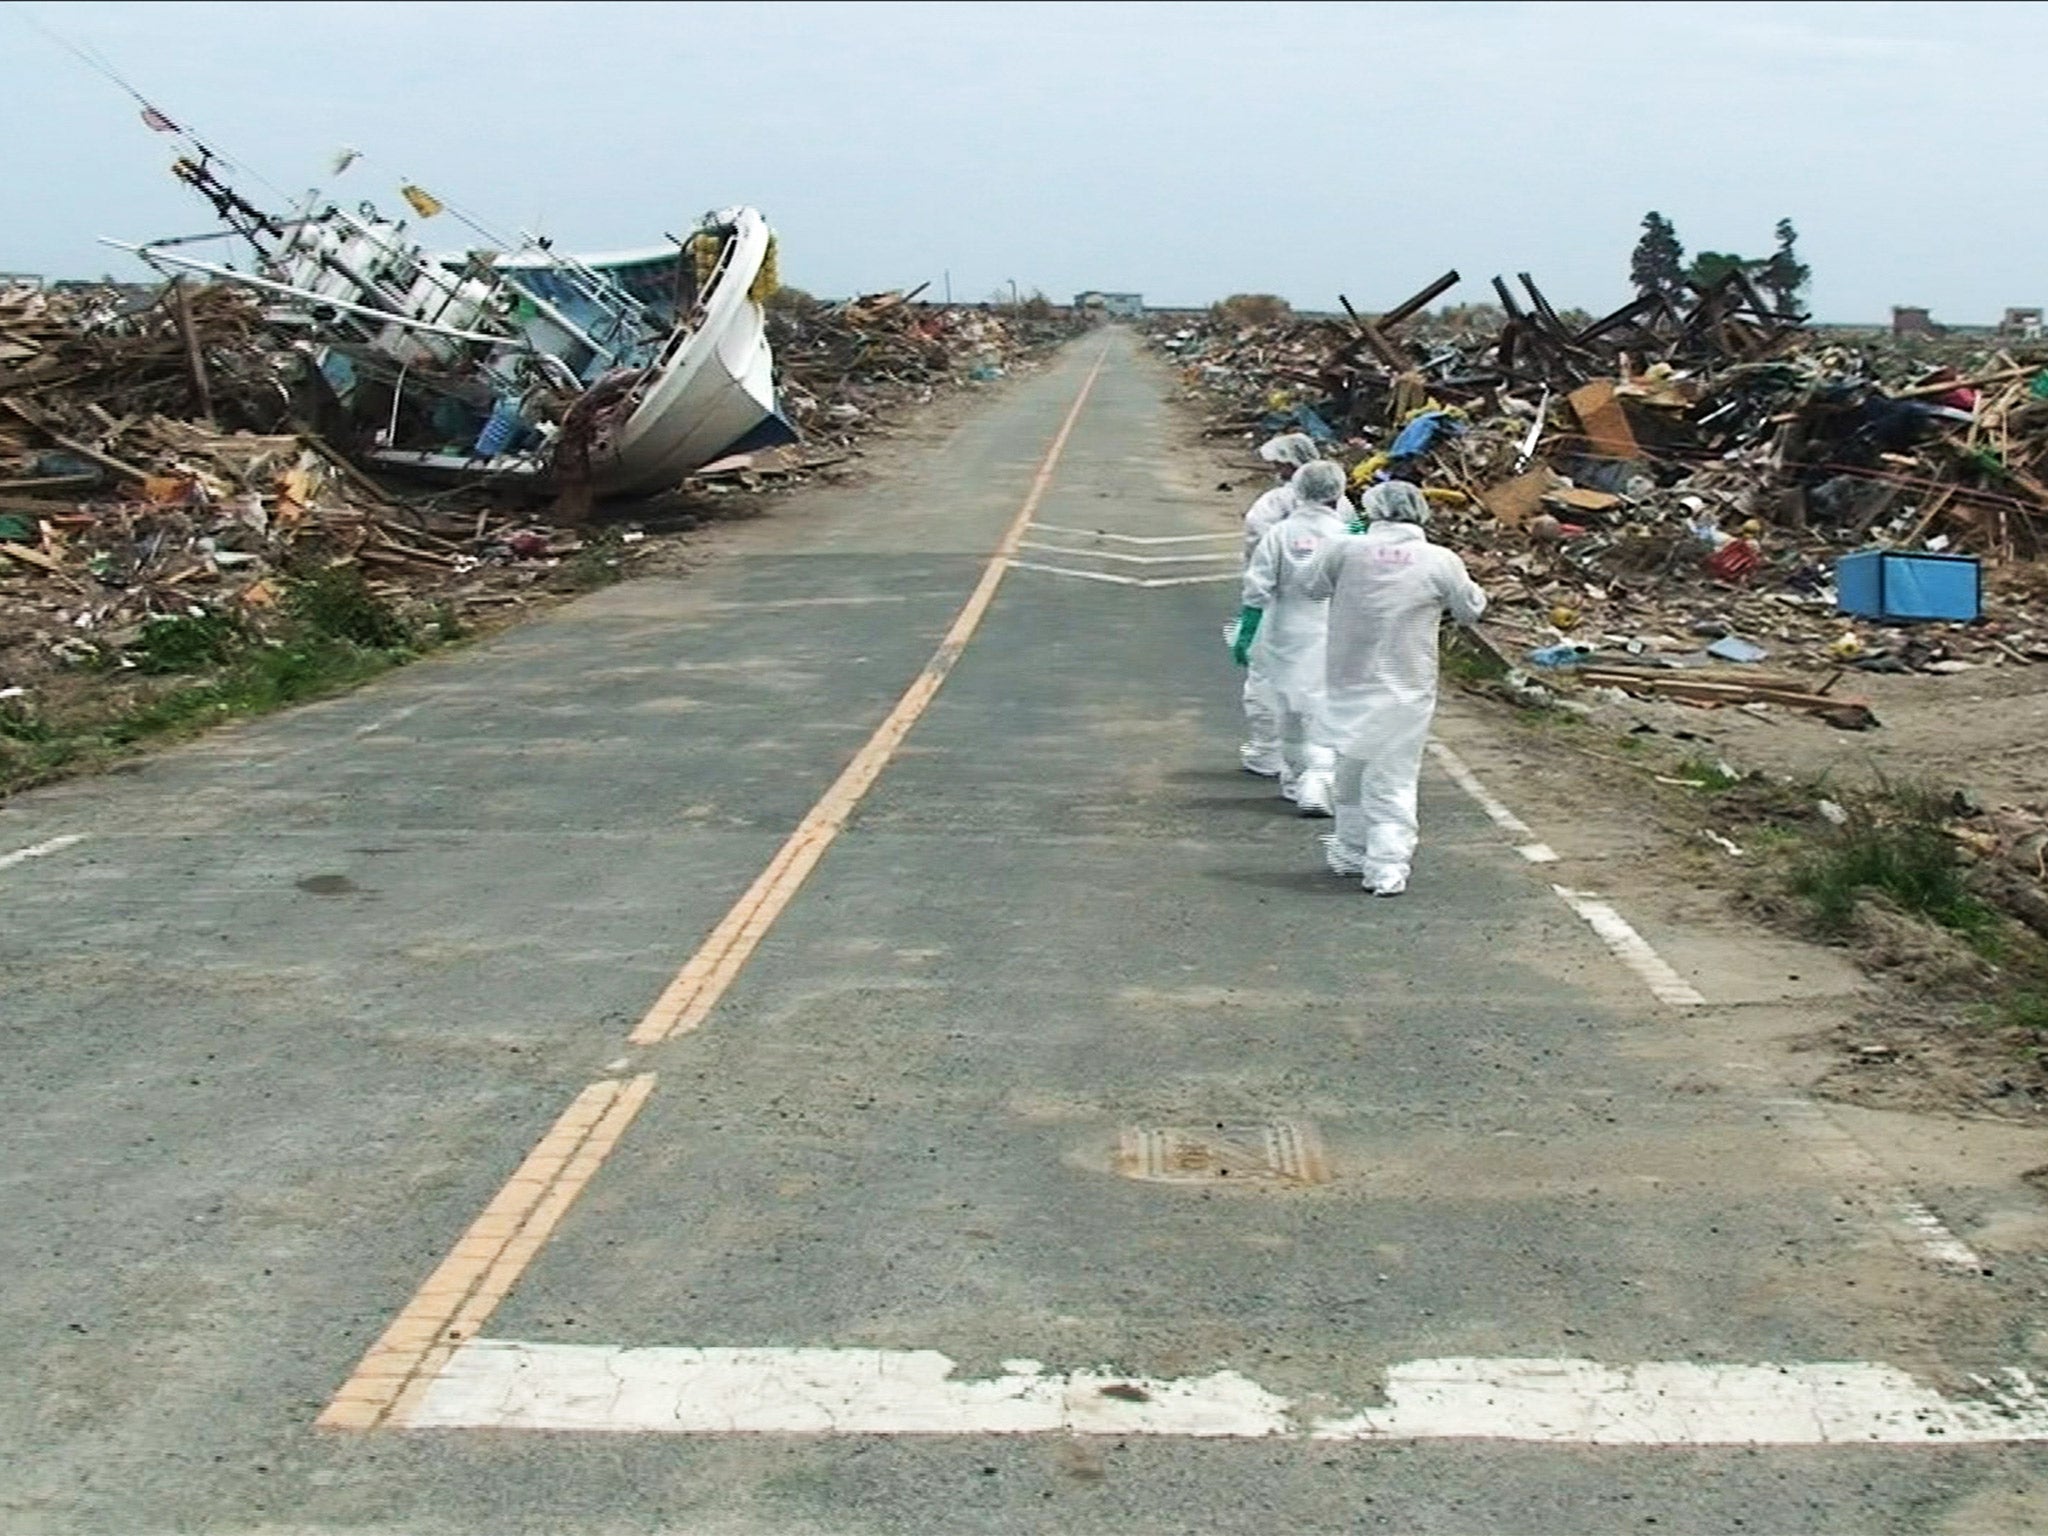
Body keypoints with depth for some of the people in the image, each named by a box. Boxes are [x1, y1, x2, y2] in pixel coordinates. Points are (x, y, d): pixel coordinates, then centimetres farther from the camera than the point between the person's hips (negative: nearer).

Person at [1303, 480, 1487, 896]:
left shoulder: (1346, 550, -8)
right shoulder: (1440, 561, -8)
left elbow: (1311, 585, 9)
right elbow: (1472, 610, 5)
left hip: (1350, 684, 2)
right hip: (1406, 690, -2)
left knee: (1351, 772, 20)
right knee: (1394, 781, 4)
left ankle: (1351, 850, 34)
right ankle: (1387, 868, -1)